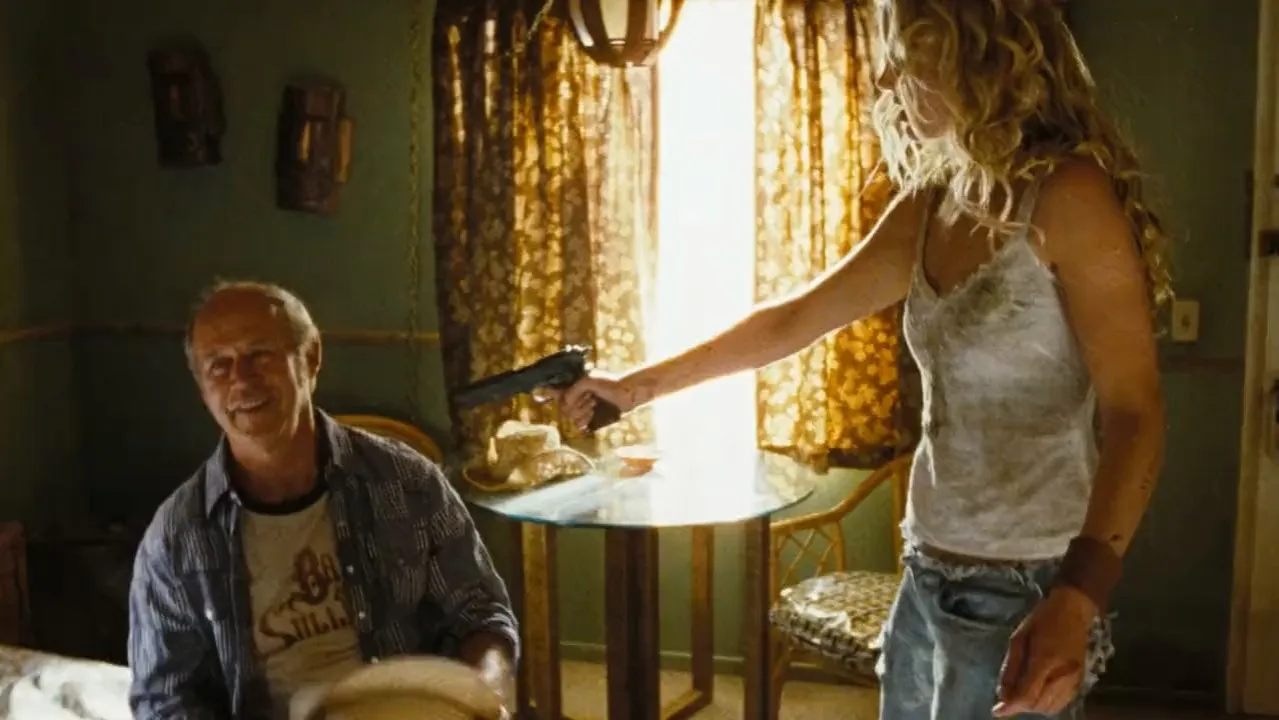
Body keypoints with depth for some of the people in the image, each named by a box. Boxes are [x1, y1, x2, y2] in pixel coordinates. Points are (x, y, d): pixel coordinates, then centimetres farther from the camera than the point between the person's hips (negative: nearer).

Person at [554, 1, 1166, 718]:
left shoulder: (1067, 196, -15)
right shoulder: (927, 209, 7)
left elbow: (1135, 415, -19)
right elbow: (794, 319, 14)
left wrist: (1078, 595, -32)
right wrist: (638, 385, 17)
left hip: (1026, 590, -7)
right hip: (930, 577, 7)